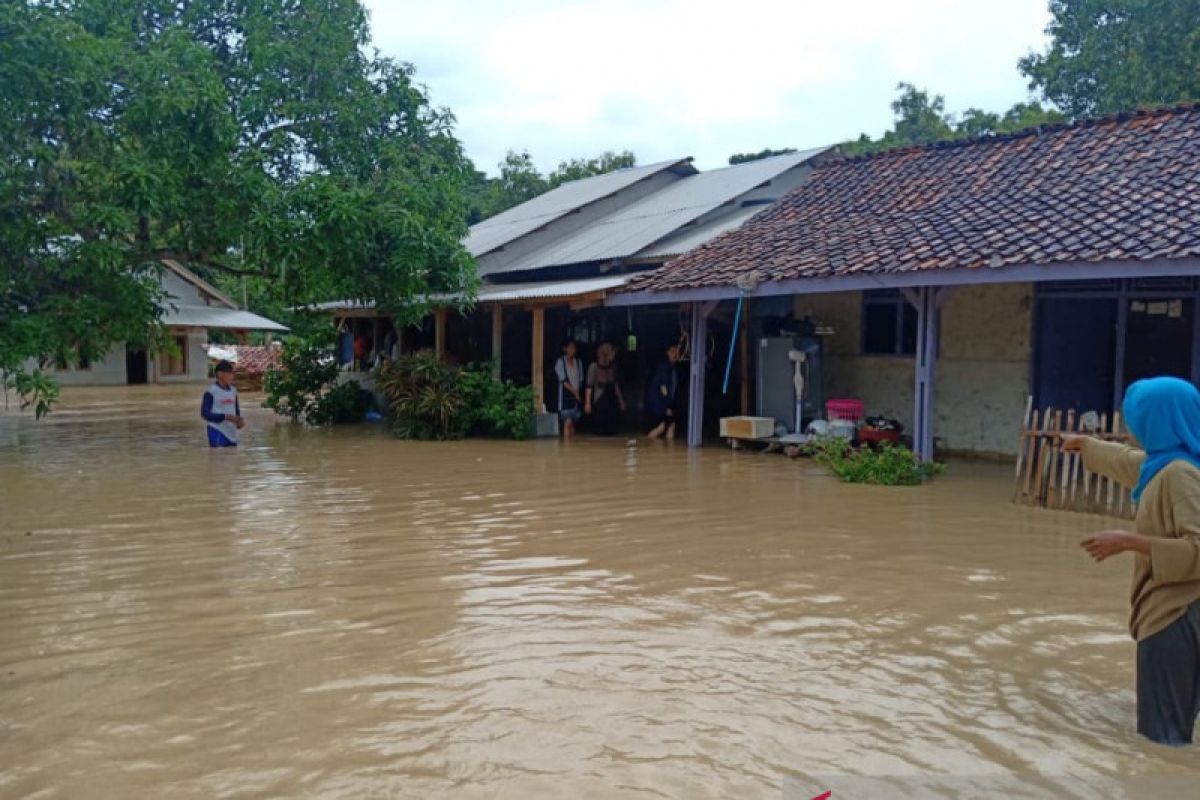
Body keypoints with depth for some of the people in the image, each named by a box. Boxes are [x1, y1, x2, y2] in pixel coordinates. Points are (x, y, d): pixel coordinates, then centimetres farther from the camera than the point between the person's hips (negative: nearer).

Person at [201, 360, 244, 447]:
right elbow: (204, 413, -13)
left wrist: (239, 421, -1)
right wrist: (226, 417, -21)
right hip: (218, 433, -7)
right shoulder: (211, 391, -9)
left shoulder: (233, 391, 11)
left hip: (232, 434, 7)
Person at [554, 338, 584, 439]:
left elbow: (580, 380, 11)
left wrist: (579, 393, -4)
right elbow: (564, 381, -9)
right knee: (568, 422, -13)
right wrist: (575, 392, -13)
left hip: (577, 396, 5)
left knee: (573, 423, 7)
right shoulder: (560, 362, -4)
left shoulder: (578, 362, 12)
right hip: (566, 395, -5)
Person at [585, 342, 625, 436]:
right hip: (599, 401, -5)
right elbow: (589, 386, -10)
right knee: (601, 431, -3)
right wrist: (588, 403, -13)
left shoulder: (613, 366, 7)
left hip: (612, 400, 5)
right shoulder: (594, 366, -10)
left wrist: (621, 400, 17)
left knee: (612, 429, 5)